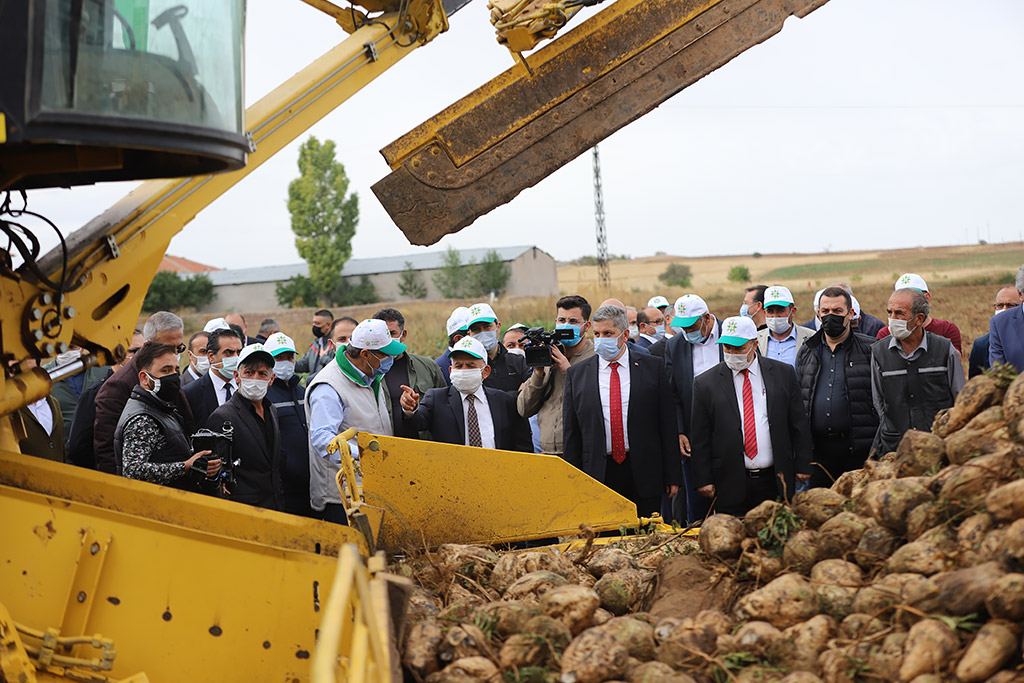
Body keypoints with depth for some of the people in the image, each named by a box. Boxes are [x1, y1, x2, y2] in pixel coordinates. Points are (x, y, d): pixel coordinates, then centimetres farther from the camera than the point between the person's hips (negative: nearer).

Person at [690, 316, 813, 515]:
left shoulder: (783, 374, 6)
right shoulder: (706, 383, 2)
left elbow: (799, 424, 9)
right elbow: (700, 438, 3)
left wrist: (802, 466, 5)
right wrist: (703, 480, -2)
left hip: (775, 483, 1)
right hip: (730, 485, -1)